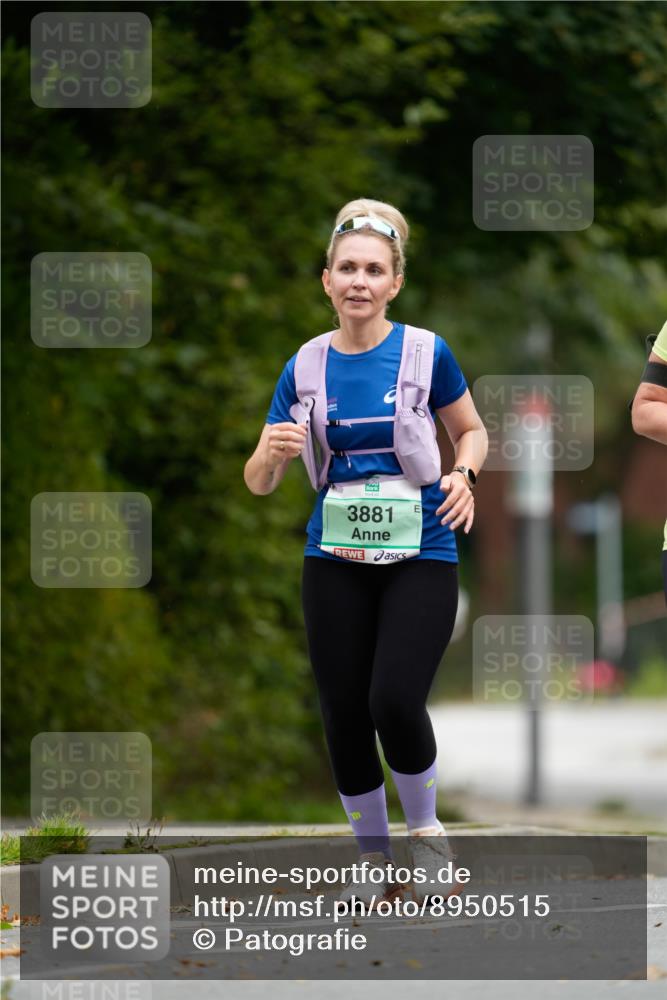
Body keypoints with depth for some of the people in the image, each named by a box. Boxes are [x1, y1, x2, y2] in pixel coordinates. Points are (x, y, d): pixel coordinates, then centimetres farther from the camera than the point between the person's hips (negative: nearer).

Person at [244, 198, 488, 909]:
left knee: (395, 703, -18)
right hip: (336, 563, 3)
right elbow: (258, 483, 4)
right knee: (344, 717, 3)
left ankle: (424, 828, 9)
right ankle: (374, 860, 21)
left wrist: (464, 475, -11)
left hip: (420, 555, -3)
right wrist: (273, 453, -18)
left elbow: (472, 431, 10)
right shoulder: (306, 366, 2)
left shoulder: (426, 353, -5)